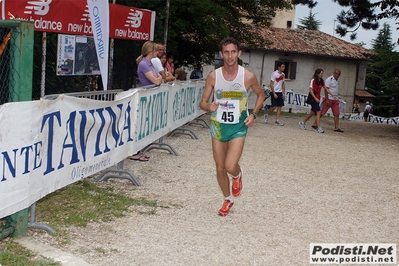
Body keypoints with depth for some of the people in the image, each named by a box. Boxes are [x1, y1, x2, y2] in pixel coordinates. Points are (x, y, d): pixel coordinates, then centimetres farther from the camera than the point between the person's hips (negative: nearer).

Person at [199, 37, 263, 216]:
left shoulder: (248, 77, -11)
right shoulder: (213, 76, -7)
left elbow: (260, 95, 9)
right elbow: (203, 102, -2)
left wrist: (253, 114, -5)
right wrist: (209, 107, -25)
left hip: (238, 127, -2)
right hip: (218, 126, 2)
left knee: (230, 166, -17)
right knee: (220, 168, 10)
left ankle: (237, 175, 21)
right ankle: (228, 200, 33)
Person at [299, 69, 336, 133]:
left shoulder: (321, 81, 9)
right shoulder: (313, 80, -11)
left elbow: (326, 89, 13)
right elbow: (311, 90, -15)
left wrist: (333, 95, 4)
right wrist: (315, 98, -22)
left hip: (317, 98, 8)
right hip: (313, 98, -8)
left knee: (313, 112, 15)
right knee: (318, 112, -13)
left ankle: (303, 122, 30)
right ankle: (318, 128, -12)